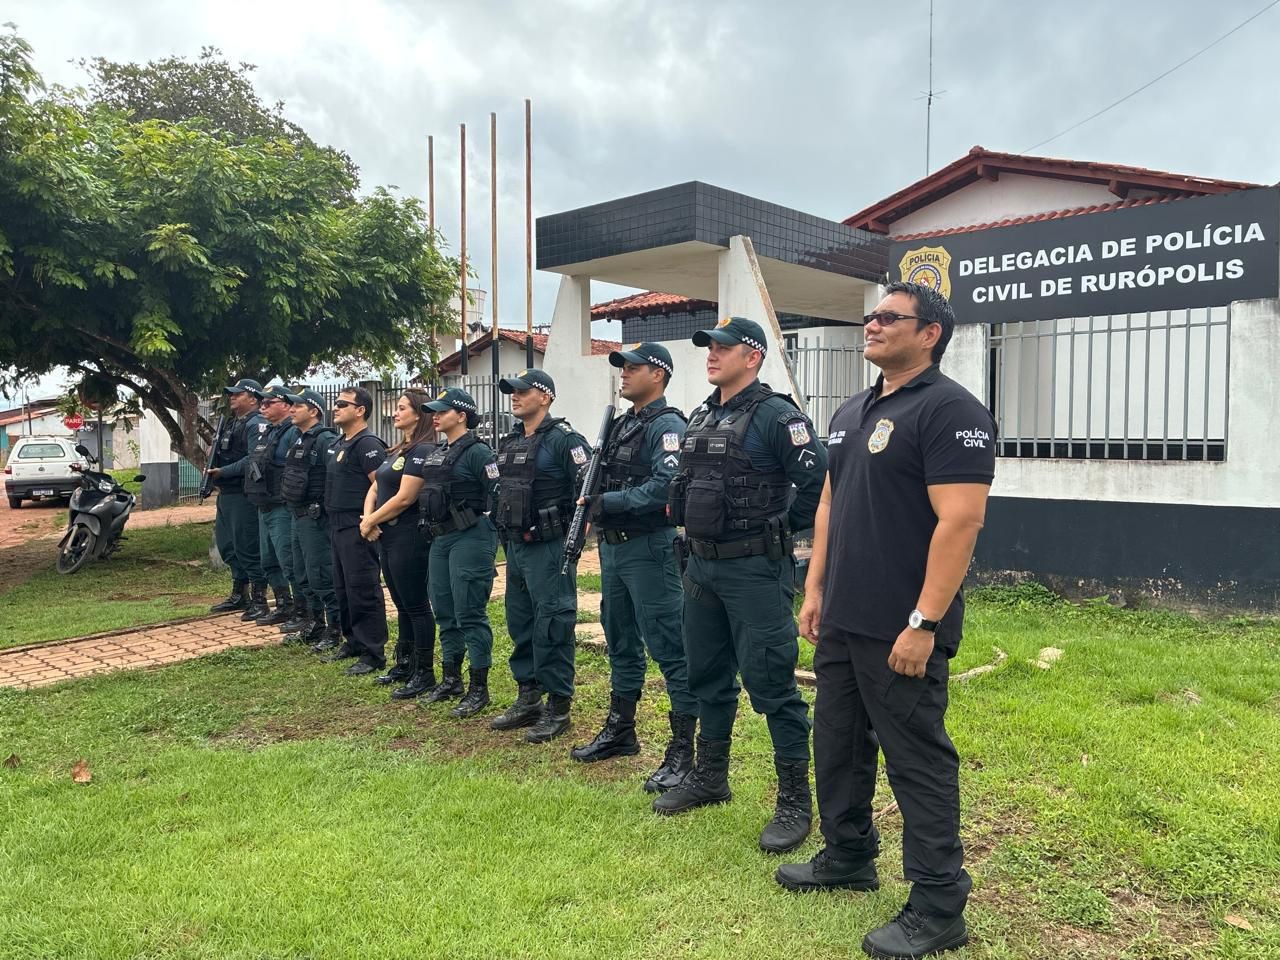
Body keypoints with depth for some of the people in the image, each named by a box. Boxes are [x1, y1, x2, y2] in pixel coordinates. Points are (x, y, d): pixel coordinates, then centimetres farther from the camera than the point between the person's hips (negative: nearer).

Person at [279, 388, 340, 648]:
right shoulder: (300, 440, 15)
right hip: (299, 517, 10)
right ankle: (314, 626, 27)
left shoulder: (326, 440, -15)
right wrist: (291, 502, 16)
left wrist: (324, 510, -20)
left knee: (321, 576, -5)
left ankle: (334, 630, 3)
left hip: (316, 518, -10)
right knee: (304, 576, 16)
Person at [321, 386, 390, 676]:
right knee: (343, 587, 17)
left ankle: (374, 654, 1)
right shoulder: (339, 443, 16)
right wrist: (333, 518, 19)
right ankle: (353, 642, 29)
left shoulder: (368, 444, -14)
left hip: (358, 529, -10)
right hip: (338, 526, 10)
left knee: (363, 590, -6)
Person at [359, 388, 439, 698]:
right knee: (402, 605, 17)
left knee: (416, 606, -2)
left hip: (409, 538, -9)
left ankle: (424, 673, 6)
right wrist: (369, 519, -4)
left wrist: (370, 521, -8)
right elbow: (375, 488, 15)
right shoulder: (396, 451, 16)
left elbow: (404, 498, -19)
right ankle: (404, 664, 27)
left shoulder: (423, 451, -14)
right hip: (387, 536, 9)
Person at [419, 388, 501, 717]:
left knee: (470, 613, -5)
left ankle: (479, 689, 3)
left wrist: (489, 539, -16)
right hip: (440, 538, 9)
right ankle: (451, 679, 27)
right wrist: (430, 528, 17)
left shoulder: (478, 452, -11)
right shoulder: (436, 454, 15)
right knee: (444, 610, 14)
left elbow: (497, 497, -15)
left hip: (470, 538, -9)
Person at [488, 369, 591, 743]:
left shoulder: (564, 439, -11)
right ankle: (528, 699, 26)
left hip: (549, 547, -9)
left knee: (553, 626, -3)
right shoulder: (509, 443, 15)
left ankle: (558, 706, 7)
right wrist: (505, 533, 19)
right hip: (516, 545, 9)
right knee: (520, 624, 14)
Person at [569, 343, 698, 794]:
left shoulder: (667, 425, -11)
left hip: (650, 550, -10)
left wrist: (609, 503, -19)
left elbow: (666, 485, -24)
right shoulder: (620, 424, 17)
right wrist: (593, 501, 1)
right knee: (621, 643, 18)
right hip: (614, 547, 10)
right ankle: (620, 730, 32)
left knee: (669, 649, -6)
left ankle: (683, 751, 1)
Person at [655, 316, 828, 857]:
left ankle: (795, 801, 9)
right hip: (702, 565, 9)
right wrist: (696, 529, 14)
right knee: (708, 677, 17)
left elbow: (818, 481, -17)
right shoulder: (701, 418, 13)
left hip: (754, 570, -8)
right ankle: (710, 778, 33)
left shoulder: (776, 415, -13)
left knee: (770, 683, -3)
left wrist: (781, 529, -8)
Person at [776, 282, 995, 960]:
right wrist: (815, 588, 14)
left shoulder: (950, 410, -13)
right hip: (841, 622, 9)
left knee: (918, 762, 2)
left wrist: (923, 624, -22)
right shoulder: (852, 412, 15)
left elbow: (960, 521, -20)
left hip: (901, 632, -9)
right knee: (838, 744, 19)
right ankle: (847, 859, 38)